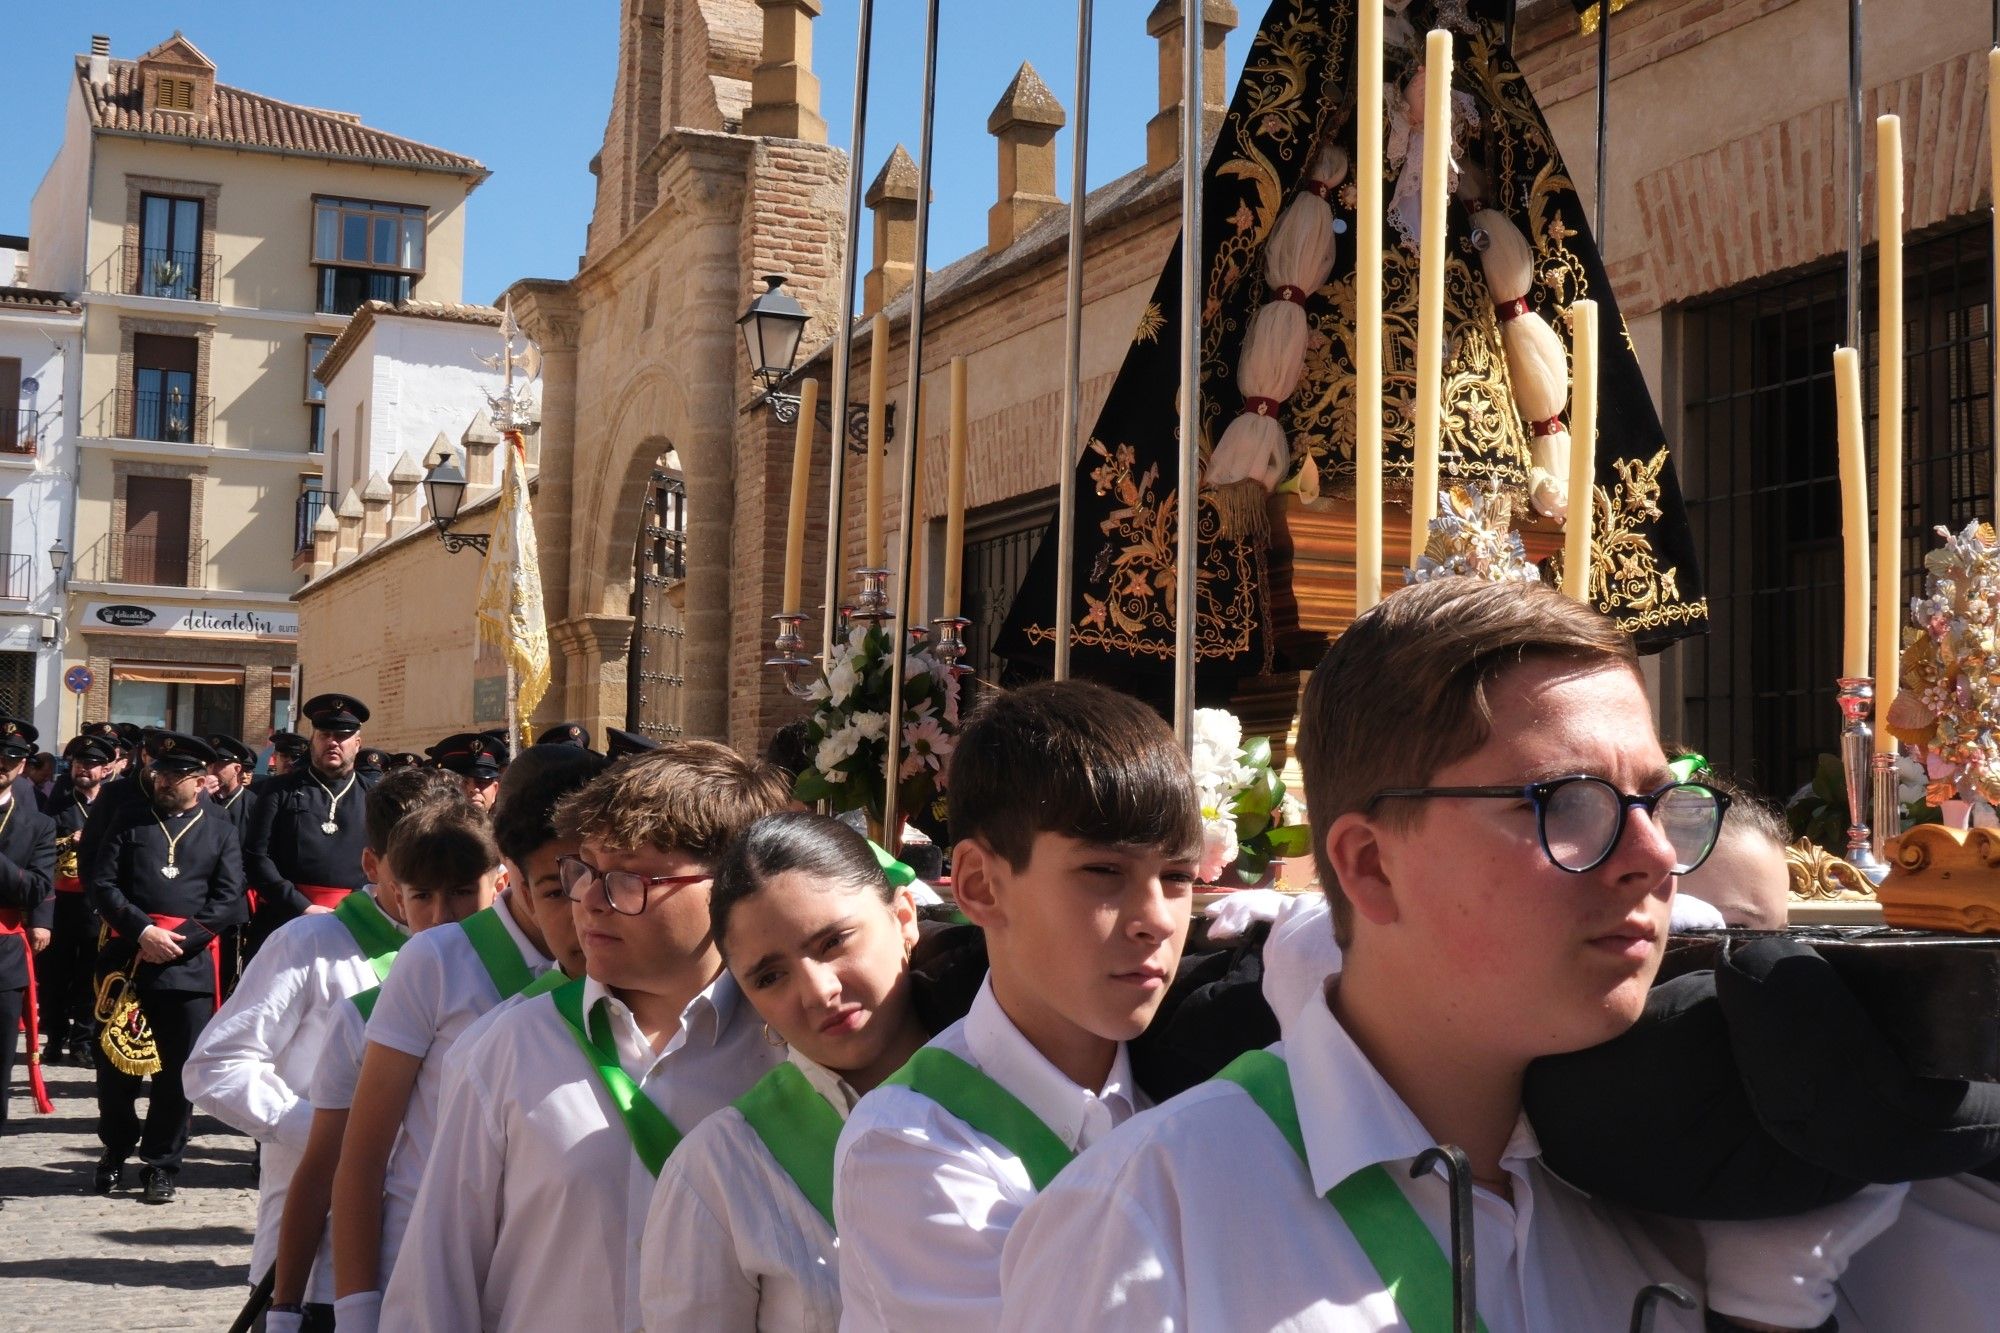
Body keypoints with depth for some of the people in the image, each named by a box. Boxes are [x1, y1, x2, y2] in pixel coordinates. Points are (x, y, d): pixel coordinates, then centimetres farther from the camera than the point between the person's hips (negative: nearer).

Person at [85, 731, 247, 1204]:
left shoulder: (221, 833, 9)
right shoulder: (127, 818, 9)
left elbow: (229, 902, 1)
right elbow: (101, 883, 1)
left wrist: (177, 940, -11)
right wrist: (142, 931, -12)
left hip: (190, 964, -1)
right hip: (126, 957, 1)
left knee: (179, 1070, 1)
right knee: (115, 1063, 8)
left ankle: (161, 1164, 13)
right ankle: (116, 1150, 28)